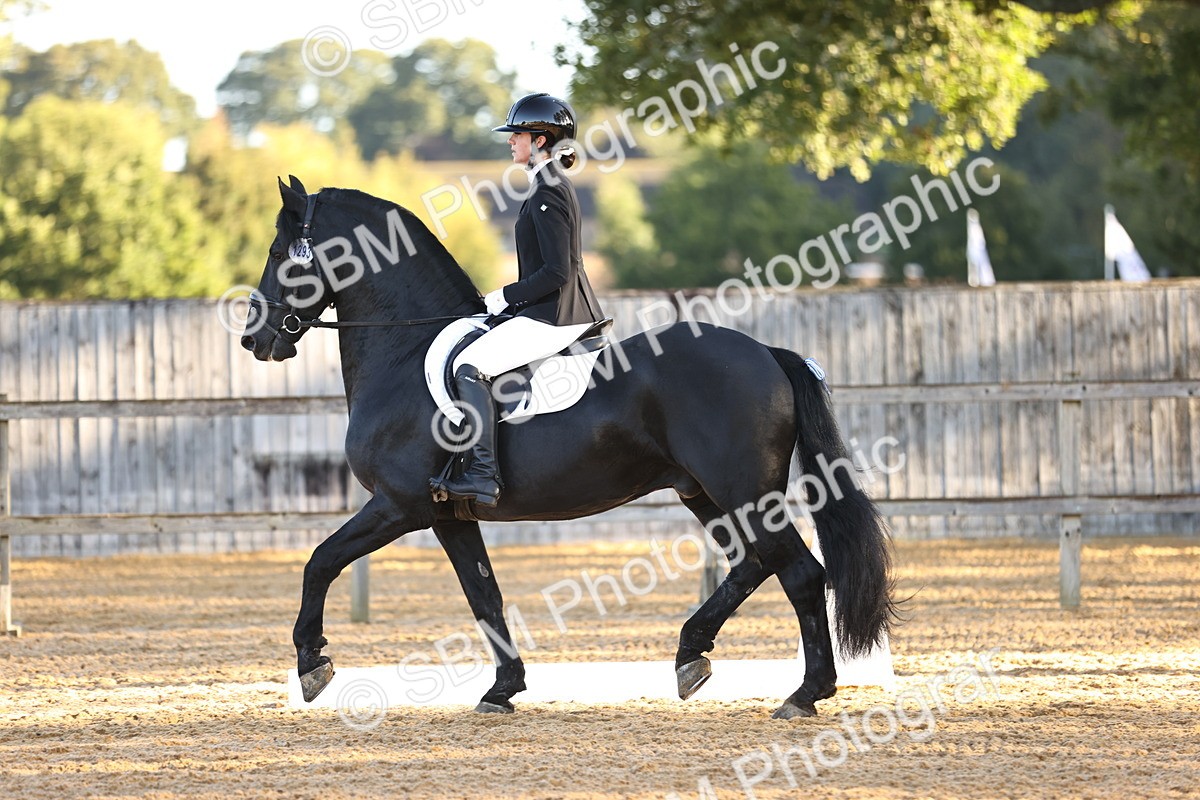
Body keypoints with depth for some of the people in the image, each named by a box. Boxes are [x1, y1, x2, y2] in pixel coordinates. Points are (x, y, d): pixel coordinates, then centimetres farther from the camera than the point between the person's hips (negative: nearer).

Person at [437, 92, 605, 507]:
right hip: (576, 313, 11)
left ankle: (483, 475, -22)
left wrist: (506, 297, -15)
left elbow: (556, 272, -23)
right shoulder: (556, 186, 15)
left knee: (469, 365, -16)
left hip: (552, 317, -11)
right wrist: (512, 297, 17)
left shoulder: (546, 195, -17)